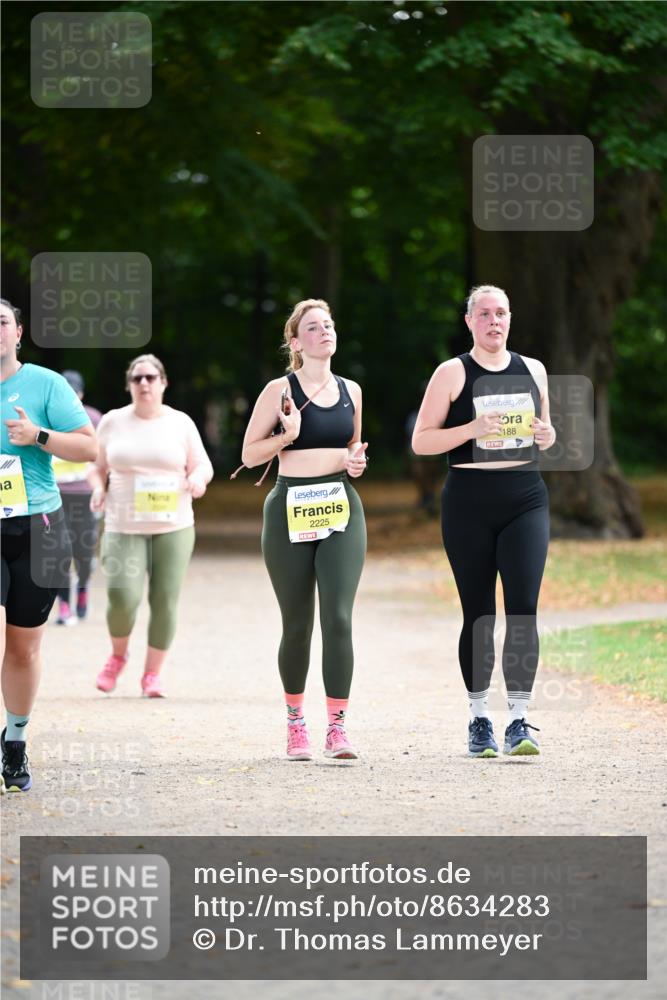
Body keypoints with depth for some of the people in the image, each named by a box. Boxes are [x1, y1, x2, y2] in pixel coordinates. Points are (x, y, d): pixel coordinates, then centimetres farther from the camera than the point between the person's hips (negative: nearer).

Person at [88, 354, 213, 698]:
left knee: (165, 601, -2)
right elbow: (97, 467, 13)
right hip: (124, 527, 0)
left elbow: (203, 466, 8)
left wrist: (197, 478, -14)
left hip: (173, 526, 1)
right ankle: (118, 655, 15)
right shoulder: (112, 422, 6)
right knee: (122, 597, -14)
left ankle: (152, 674, 11)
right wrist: (98, 487, -8)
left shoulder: (180, 423, 4)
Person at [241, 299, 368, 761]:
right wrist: (287, 435, -17)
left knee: (338, 618, -11)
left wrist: (357, 459, 4)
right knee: (297, 624, 4)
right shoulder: (280, 391, -2)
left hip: (341, 509, 3)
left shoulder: (350, 391, 11)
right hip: (290, 510, -2)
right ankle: (296, 722, 22)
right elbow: (250, 454, -1)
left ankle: (338, 727, -9)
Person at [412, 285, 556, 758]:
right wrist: (472, 429, -16)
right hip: (469, 501, -2)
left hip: (526, 500, 2)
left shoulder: (533, 370, 12)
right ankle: (480, 720, 13)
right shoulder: (452, 374, 1)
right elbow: (421, 440, -2)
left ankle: (520, 720, -12)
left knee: (523, 607, -11)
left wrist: (547, 435, 0)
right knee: (479, 614, 2)